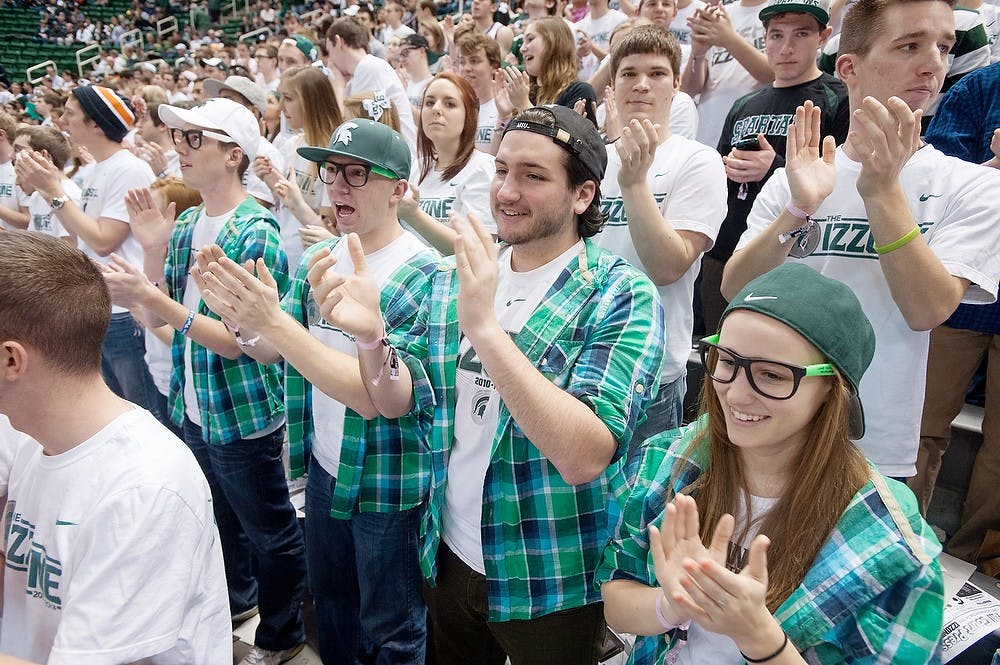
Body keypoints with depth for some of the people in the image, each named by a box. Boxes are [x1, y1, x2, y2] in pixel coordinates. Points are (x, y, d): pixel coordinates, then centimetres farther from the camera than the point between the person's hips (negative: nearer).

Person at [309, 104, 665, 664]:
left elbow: (585, 457, -29)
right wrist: (369, 334, -21)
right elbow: (396, 402, 0)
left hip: (552, 585, -4)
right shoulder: (453, 280, 0)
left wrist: (484, 327, -36)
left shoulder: (621, 296, -17)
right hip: (450, 557, 5)